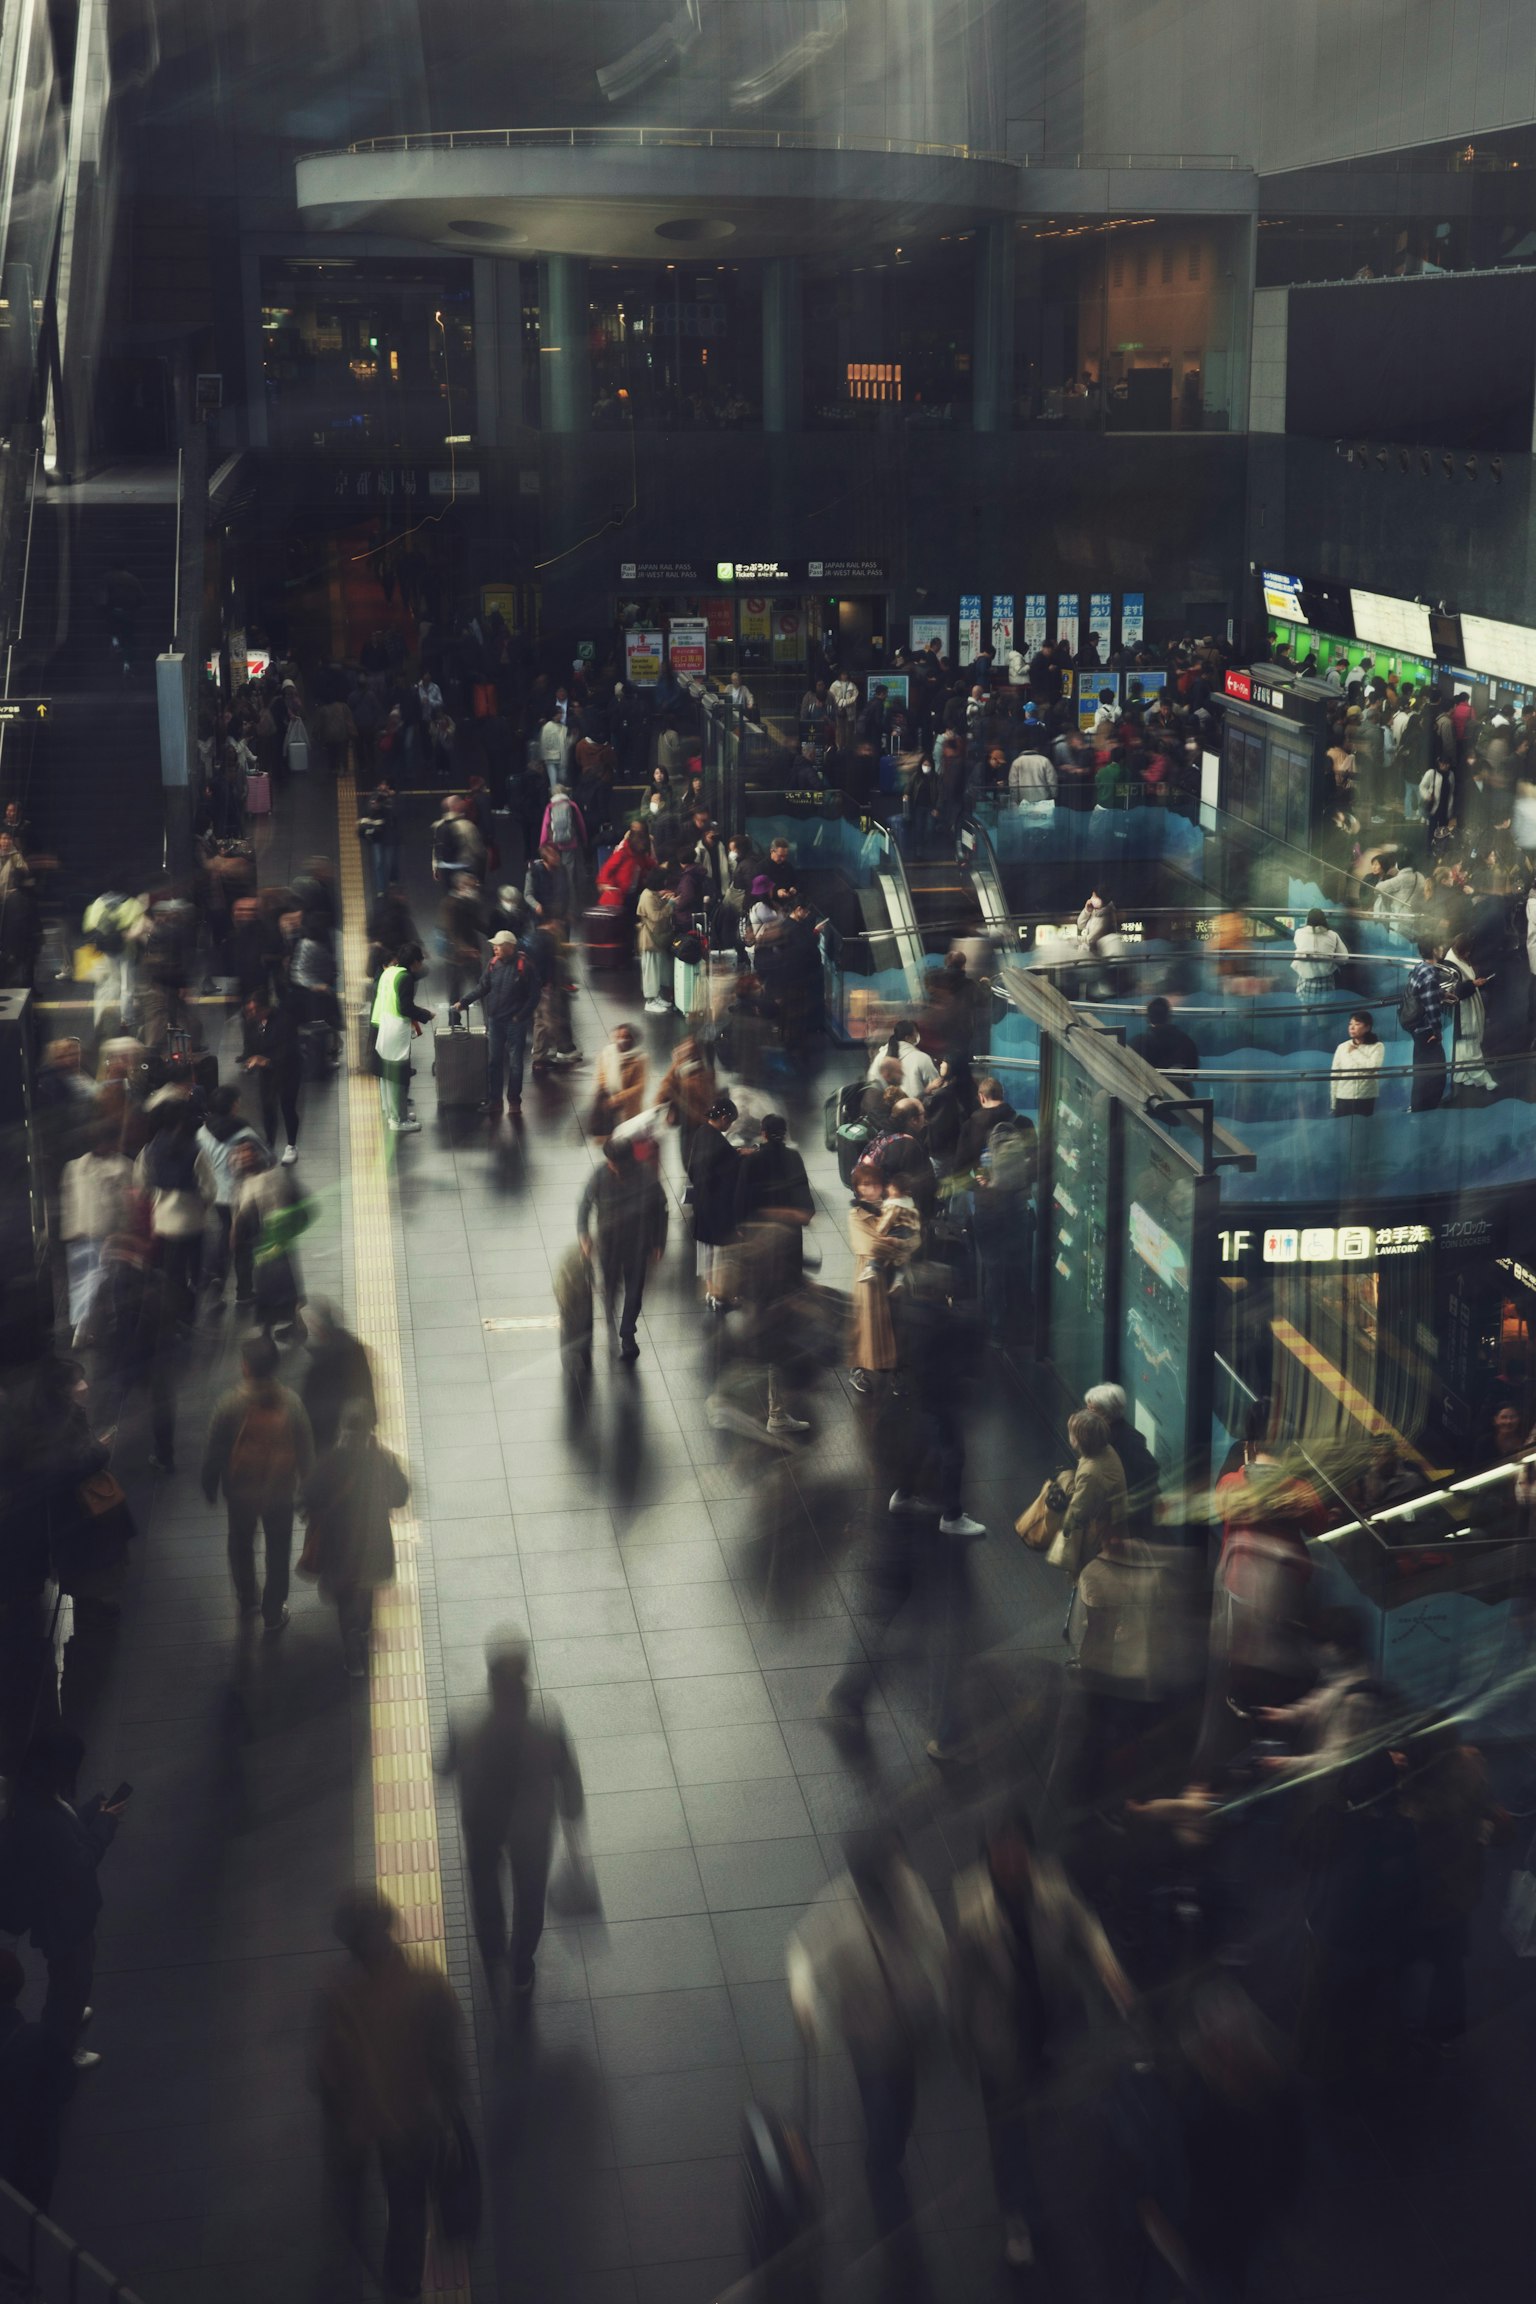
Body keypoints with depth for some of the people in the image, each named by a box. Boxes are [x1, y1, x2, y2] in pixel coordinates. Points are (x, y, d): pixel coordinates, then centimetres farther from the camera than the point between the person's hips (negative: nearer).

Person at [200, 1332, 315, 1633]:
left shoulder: (230, 1405, -26)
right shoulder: (291, 1403, -23)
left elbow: (214, 1452, -14)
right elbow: (306, 1450, -10)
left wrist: (209, 1486, 5)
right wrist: (304, 1481, 9)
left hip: (240, 1491, 0)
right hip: (281, 1492, 0)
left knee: (241, 1546, 28)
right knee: (278, 1553, 21)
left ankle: (248, 1602, 46)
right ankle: (273, 1614, 35)